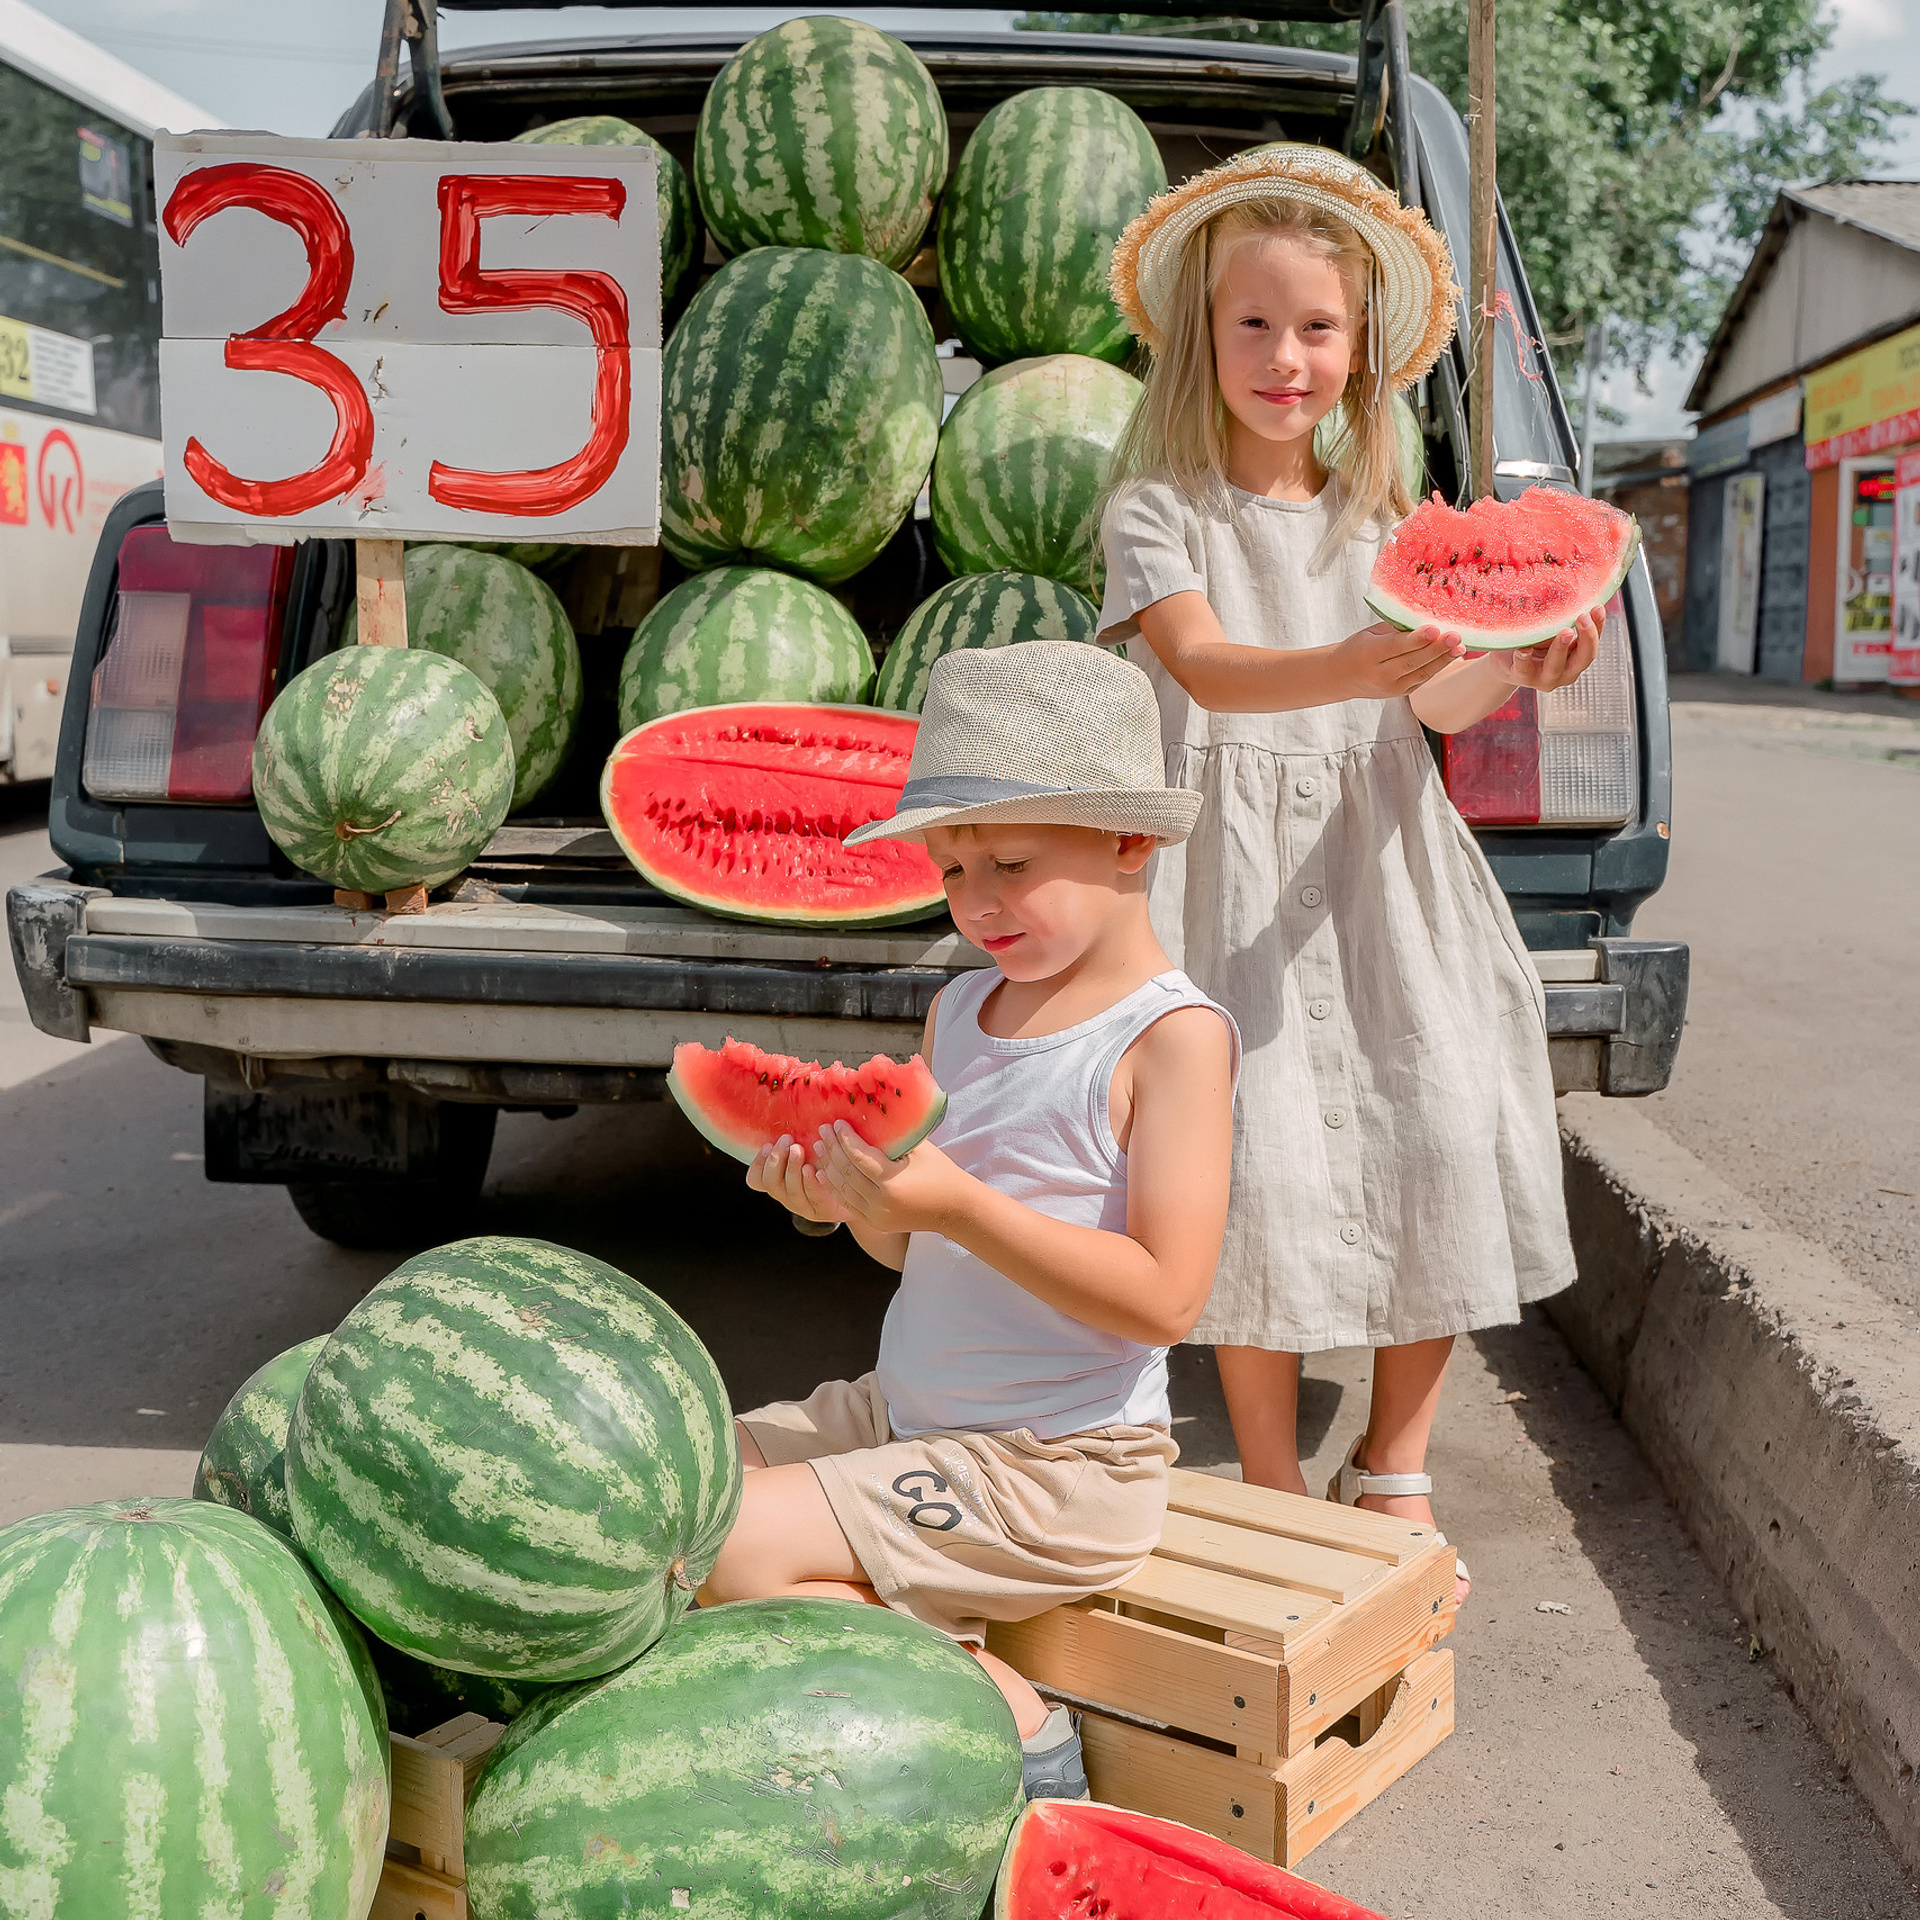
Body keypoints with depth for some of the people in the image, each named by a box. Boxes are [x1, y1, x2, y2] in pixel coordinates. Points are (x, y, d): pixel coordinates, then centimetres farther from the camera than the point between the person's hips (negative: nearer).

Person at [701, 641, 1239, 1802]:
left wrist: (958, 1204, -29)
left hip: (1059, 1463, -8)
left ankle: (1008, 1718, -3)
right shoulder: (961, 1011, 7)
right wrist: (851, 1199, -9)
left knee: (733, 1551, -19)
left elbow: (1164, 1298, -22)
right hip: (903, 1408, 8)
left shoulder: (1172, 1035, -15)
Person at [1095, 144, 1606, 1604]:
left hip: (1377, 863, 4)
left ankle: (1394, 1466, 18)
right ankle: (1277, 1500, 11)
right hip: (1238, 864, -4)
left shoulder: (1380, 515, 14)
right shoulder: (1158, 509, 1)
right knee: (1260, 1162, -9)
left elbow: (1440, 698, 4)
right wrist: (1358, 667, -35)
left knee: (1441, 1137, -4)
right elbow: (1205, 666, -18)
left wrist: (1521, 672, -18)